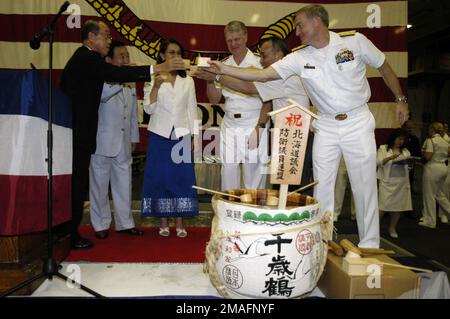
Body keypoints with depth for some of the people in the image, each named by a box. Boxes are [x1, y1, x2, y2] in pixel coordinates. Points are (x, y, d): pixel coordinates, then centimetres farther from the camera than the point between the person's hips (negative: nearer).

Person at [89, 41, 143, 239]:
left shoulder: (130, 88, 14)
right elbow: (102, 95, -29)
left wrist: (133, 140, 16)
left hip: (124, 146, 6)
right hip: (102, 145, -5)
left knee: (124, 186, 10)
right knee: (100, 186, 5)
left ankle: (125, 223, 21)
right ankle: (101, 225, 18)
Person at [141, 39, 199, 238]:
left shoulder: (188, 81, 11)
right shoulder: (153, 79, 4)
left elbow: (192, 109, 10)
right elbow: (148, 109, -5)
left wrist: (193, 136, 3)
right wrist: (156, 85, -18)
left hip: (182, 136, 2)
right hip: (160, 135, -1)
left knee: (182, 178, 1)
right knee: (160, 177, 1)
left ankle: (180, 224, 11)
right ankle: (163, 223, 13)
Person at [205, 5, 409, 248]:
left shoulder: (354, 41, -7)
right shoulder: (299, 58, -2)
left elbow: (384, 67, 6)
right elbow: (262, 75, -8)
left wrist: (400, 100, 9)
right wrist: (224, 69, -14)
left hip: (358, 122, -2)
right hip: (326, 126, 3)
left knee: (365, 187, 2)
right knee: (321, 187, 3)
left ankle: (369, 246, 16)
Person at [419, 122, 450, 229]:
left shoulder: (430, 140, -13)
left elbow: (428, 157, -18)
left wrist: (423, 151, 0)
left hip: (432, 168, -7)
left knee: (429, 195, 2)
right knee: (439, 194, 22)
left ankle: (430, 221, 9)